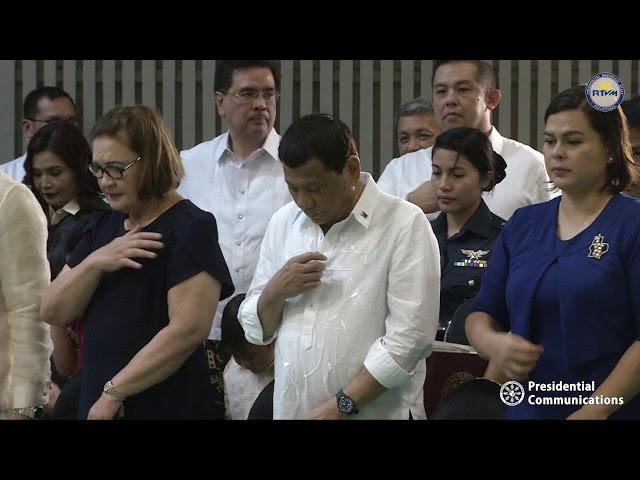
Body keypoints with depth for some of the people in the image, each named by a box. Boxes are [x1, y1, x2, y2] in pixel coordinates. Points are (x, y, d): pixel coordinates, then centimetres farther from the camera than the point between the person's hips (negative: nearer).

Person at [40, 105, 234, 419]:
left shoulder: (189, 228, -10)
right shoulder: (102, 227, 12)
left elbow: (189, 329, -20)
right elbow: (52, 313, 6)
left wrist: (114, 393, -17)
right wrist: (95, 262, -11)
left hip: (164, 407, -6)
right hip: (96, 404, 6)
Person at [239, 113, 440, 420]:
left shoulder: (405, 224, -7)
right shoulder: (283, 222, 9)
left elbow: (410, 337, -14)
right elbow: (255, 330, 13)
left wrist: (342, 406, -18)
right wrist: (276, 291, -7)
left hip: (375, 412, -4)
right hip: (289, 410, 4)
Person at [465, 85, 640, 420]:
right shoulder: (522, 225, 8)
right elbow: (480, 315, 11)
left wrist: (596, 410, -21)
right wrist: (492, 343, -11)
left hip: (612, 412, -5)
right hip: (527, 408, 5)